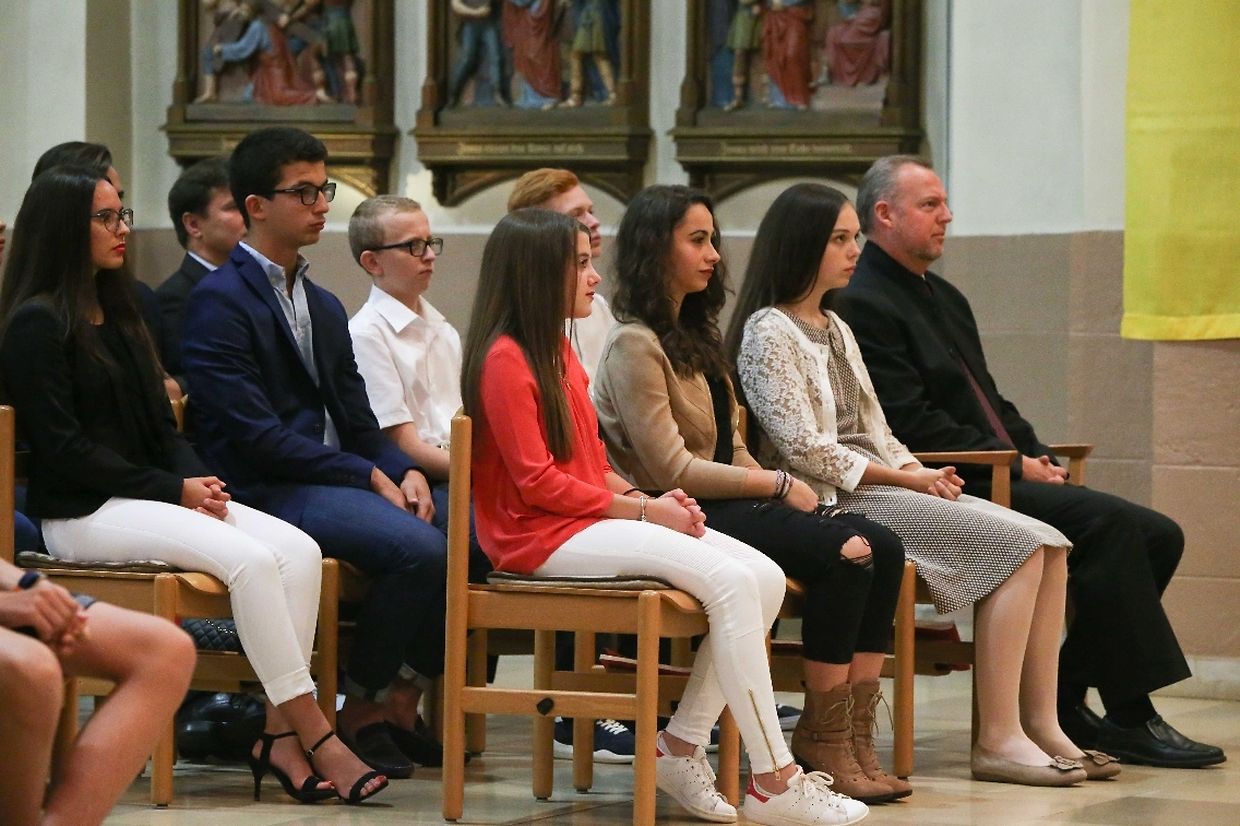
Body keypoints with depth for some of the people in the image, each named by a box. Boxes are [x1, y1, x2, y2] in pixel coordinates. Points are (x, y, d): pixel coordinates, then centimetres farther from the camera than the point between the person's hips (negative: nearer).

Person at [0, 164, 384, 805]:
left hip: (150, 496, 8)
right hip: (82, 513, -8)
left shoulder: (117, 314, 21)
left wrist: (197, 479, -2)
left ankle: (280, 735, -22)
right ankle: (314, 736, -24)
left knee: (299, 551, -16)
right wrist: (175, 490, -14)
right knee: (248, 558, -28)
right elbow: (63, 447, -13)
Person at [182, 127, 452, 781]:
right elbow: (257, 437, -14)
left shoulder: (325, 308, 23)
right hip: (269, 493, -8)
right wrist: (372, 477, -14)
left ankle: (402, 698, -5)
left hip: (339, 478, 8)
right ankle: (360, 712, -11)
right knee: (419, 548, -29)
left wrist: (406, 471, -4)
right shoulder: (219, 302, -6)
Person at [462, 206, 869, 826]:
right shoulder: (505, 358, -11)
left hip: (592, 518, 10)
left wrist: (645, 498, 0)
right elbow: (536, 481, -16)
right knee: (730, 581, -24)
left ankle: (681, 746, -6)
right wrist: (641, 510, -13)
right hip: (544, 539, -10)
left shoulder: (557, 350, 20)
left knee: (765, 578, -7)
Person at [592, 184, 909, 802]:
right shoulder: (634, 345, -9)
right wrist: (778, 485, -10)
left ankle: (852, 737, -14)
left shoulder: (693, 335, 21)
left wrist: (783, 489, 0)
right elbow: (672, 470, -15)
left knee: (881, 548, -10)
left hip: (726, 502, 9)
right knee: (842, 555, -25)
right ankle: (821, 742, -16)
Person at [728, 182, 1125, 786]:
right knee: (1018, 545, -20)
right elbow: (801, 447, -15)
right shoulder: (768, 332, -7)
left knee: (1048, 545, -7)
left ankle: (1040, 725, -10)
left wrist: (918, 471, 0)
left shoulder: (834, 328, 22)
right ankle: (997, 739, -21)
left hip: (880, 484, 9)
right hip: (835, 501, -9)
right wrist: (901, 477, -12)